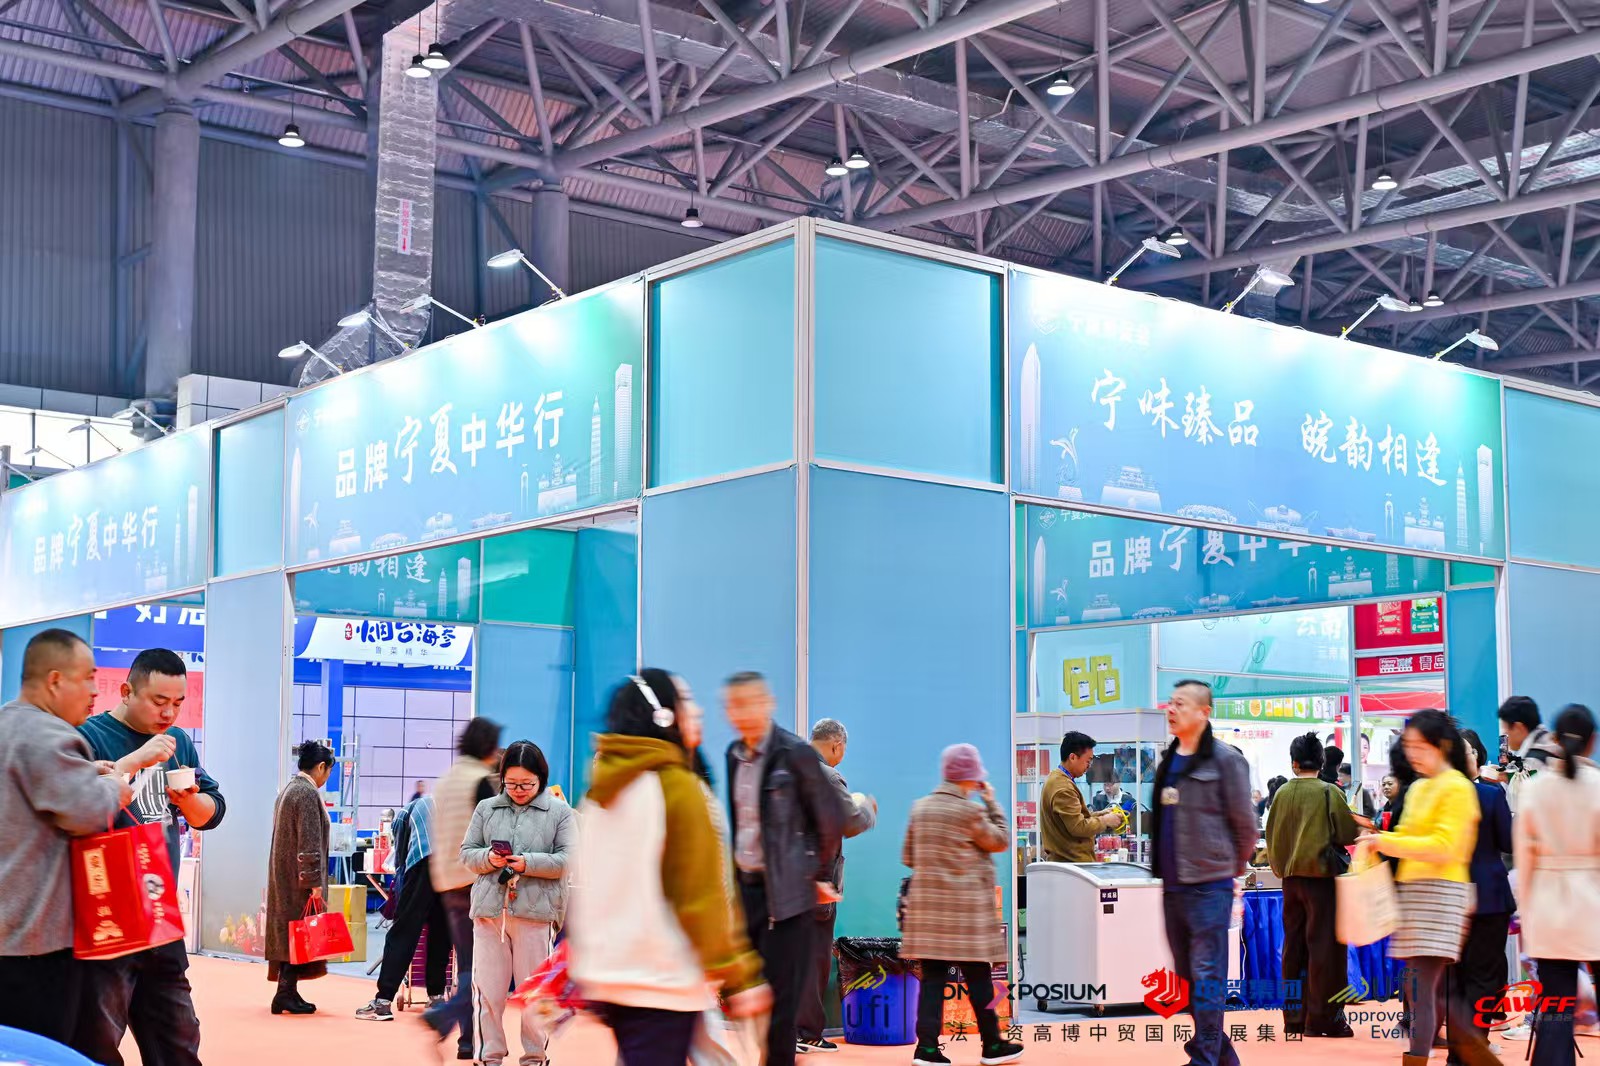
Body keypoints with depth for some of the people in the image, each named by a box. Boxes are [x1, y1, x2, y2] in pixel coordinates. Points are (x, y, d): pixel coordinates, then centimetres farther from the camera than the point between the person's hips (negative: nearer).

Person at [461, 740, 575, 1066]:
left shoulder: (560, 812, 3)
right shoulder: (486, 808, 11)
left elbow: (567, 860, -5)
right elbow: (466, 854, 10)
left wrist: (529, 863, -19)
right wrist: (488, 858, -12)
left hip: (536, 913, -2)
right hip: (489, 910, 2)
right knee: (488, 990, 5)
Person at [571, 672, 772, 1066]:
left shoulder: (599, 789, 10)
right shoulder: (678, 786, -12)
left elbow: (581, 885, 13)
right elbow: (703, 895, -14)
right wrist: (738, 978, -8)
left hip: (604, 975, 8)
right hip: (663, 982, -8)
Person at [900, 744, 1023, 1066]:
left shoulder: (920, 808, 7)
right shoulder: (971, 811, -10)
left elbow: (908, 857, 12)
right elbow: (1001, 841, 2)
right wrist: (992, 802, 9)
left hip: (927, 903, 5)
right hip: (967, 907, -5)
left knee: (932, 977, 4)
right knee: (978, 978, 4)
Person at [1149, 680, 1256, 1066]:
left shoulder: (1224, 759, -8)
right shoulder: (1168, 761, 13)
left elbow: (1245, 824, -4)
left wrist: (1232, 867, 6)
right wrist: (1162, 868, 16)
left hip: (1208, 885, -7)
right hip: (1172, 885, 8)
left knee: (1207, 976, -7)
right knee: (1185, 975, 12)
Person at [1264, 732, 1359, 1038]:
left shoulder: (1282, 793, 2)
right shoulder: (1329, 793, -10)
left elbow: (1271, 835, 8)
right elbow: (1349, 834, -10)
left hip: (1290, 876, 5)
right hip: (1321, 874, -5)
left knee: (1293, 945, 11)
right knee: (1324, 945, 0)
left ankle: (1293, 1018, 14)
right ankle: (1322, 1018, -2)